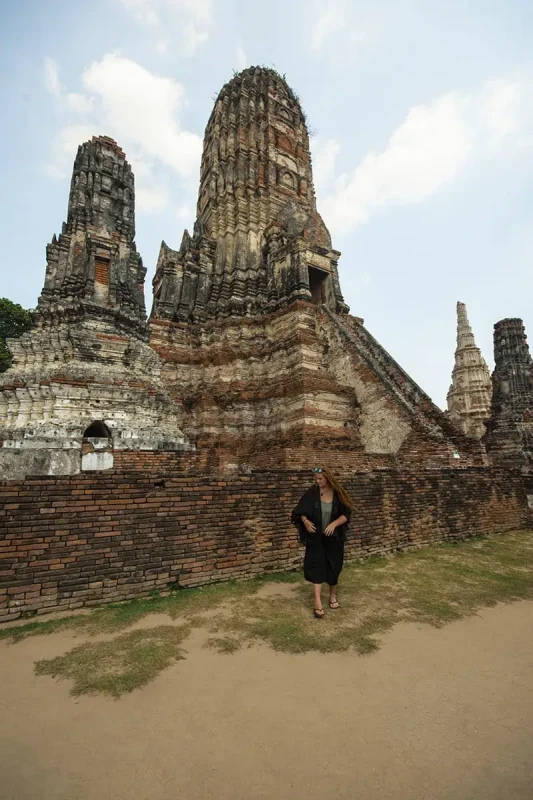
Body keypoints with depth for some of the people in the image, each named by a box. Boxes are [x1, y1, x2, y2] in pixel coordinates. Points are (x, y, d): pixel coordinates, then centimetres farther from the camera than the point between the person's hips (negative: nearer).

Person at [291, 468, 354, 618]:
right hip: (316, 537, -1)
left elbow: (346, 514, -6)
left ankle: (333, 595, 33)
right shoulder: (311, 493, -8)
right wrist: (306, 521, -19)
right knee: (316, 566, -4)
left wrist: (334, 523, -21)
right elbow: (300, 511, -1)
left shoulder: (338, 494, -9)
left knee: (333, 566, 13)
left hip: (334, 538, 1)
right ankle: (318, 601, 2)